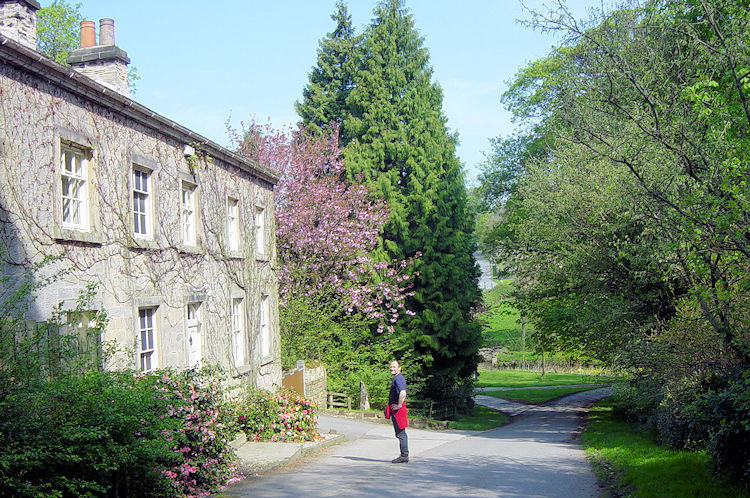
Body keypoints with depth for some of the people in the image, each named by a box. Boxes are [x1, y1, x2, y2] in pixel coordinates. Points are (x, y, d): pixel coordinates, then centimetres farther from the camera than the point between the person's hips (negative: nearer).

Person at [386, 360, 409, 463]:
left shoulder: (398, 378, -15)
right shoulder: (395, 378, 18)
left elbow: (403, 393, -30)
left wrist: (399, 406, -21)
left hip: (398, 410, -11)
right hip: (395, 410, 11)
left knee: (401, 433, -7)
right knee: (400, 433, 13)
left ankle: (404, 456, -5)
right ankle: (404, 455, 18)